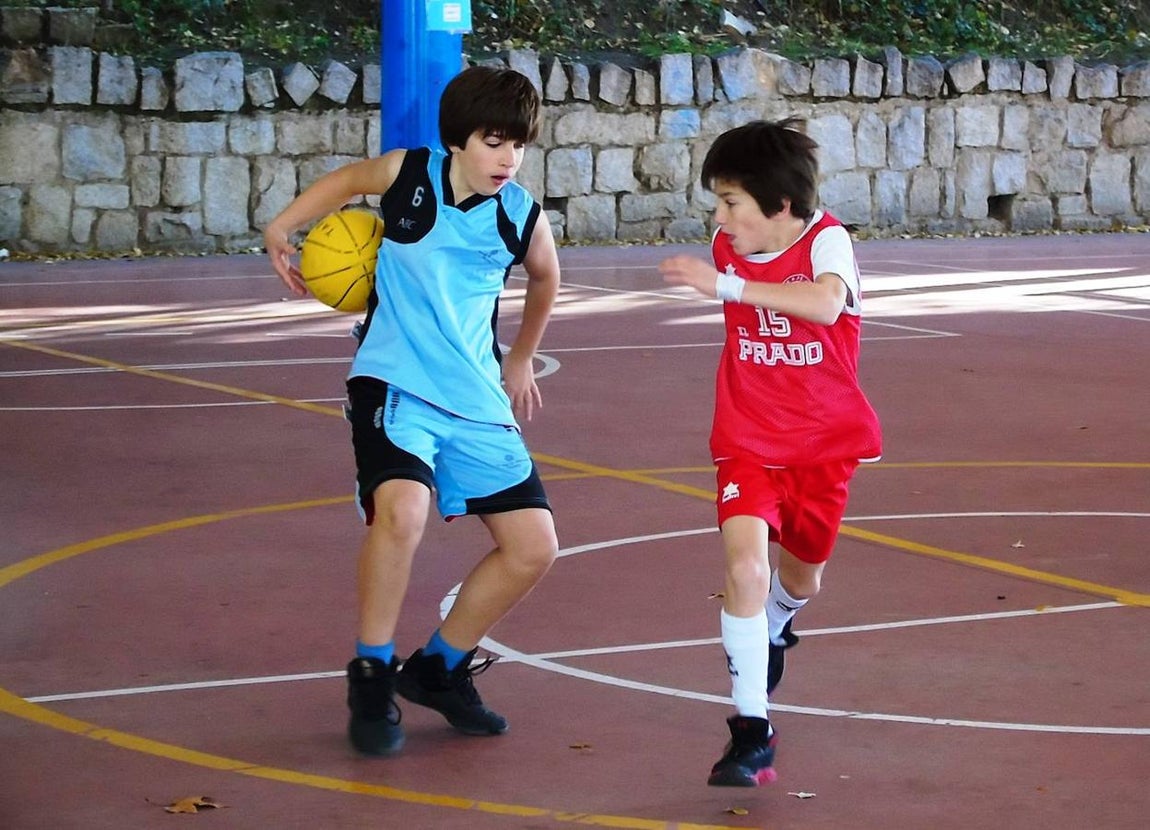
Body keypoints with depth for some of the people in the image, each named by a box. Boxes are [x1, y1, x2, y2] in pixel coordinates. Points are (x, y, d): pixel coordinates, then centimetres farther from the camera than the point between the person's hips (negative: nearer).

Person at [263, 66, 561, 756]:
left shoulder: (523, 218, -3)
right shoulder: (408, 174, -8)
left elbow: (546, 278, 21)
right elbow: (349, 179, 16)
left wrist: (521, 359, 31)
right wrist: (282, 230, 11)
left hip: (477, 400, 4)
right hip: (394, 385, -4)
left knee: (534, 548, 0)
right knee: (402, 510, -31)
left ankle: (439, 669, 21)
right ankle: (373, 677, -11)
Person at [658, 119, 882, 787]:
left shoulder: (827, 241, -19)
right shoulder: (729, 250, -4)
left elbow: (826, 304, -43)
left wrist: (728, 284, -48)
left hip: (823, 445, -1)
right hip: (749, 443, 1)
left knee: (802, 574, 19)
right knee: (745, 563, -22)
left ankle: (773, 634, 57)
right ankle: (752, 731, -20)